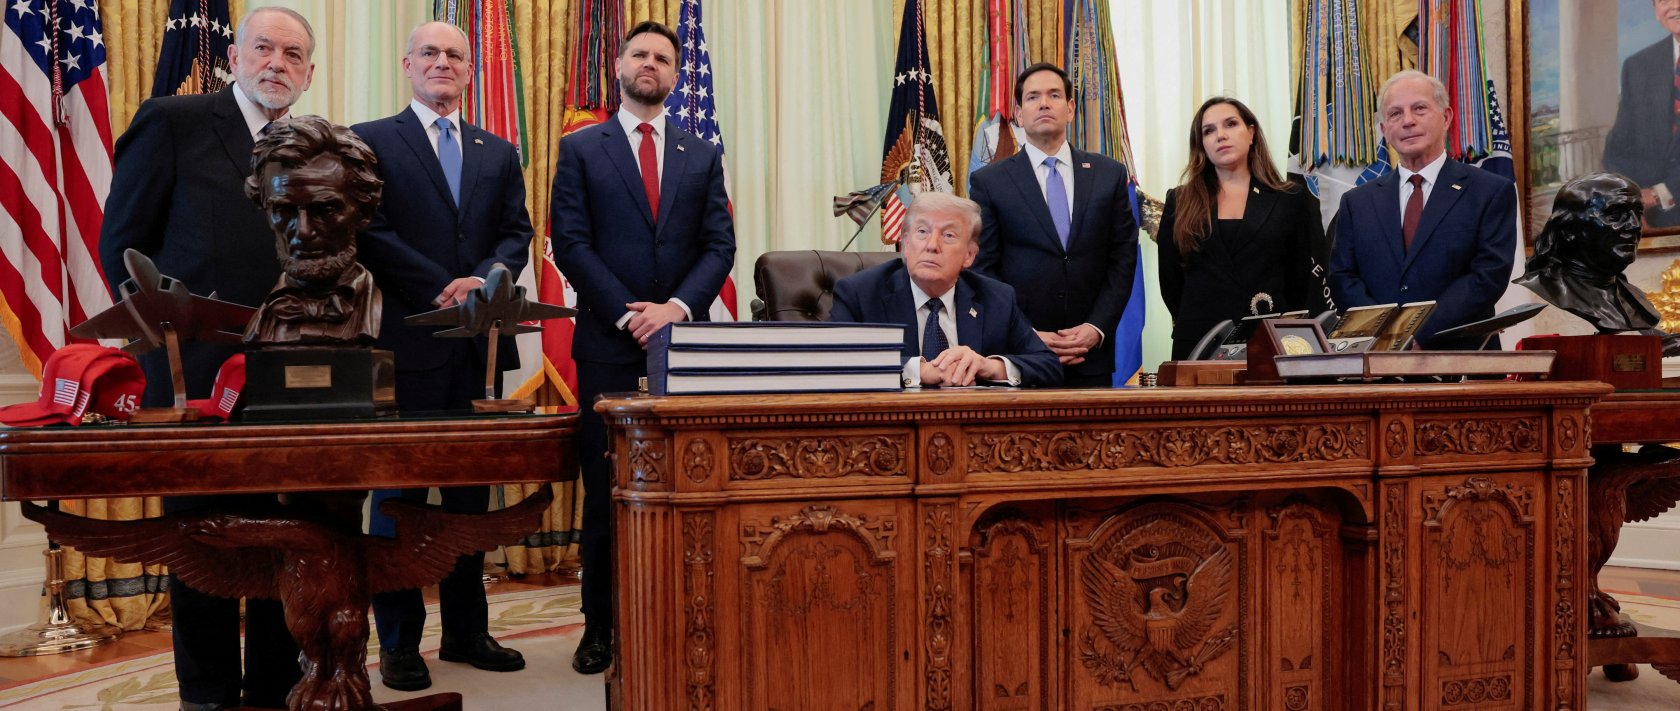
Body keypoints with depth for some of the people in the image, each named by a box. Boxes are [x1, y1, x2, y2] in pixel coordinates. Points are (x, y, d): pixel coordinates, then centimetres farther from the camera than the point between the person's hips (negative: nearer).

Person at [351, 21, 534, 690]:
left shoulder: (499, 153, 17)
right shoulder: (370, 141, 3)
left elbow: (516, 233, 7)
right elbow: (371, 233, -7)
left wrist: (481, 282, -13)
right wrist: (442, 291, -15)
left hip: (477, 340, 4)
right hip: (406, 340, -4)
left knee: (471, 491, 9)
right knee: (398, 491, 2)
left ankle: (466, 629, 19)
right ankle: (399, 643, 10)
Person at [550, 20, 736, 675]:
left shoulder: (702, 155, 13)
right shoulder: (581, 149, 8)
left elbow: (719, 246, 6)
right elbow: (571, 244, -1)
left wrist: (677, 308, -11)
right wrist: (628, 315, -11)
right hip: (608, 343, -1)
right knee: (605, 491, 2)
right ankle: (600, 627, 10)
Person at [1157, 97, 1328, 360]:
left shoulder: (1293, 201, 7)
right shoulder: (1180, 203, 9)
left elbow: (1308, 283, 6)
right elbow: (1171, 282, 11)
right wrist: (1193, 323, 8)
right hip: (1198, 344, 1)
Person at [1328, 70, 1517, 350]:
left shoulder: (1492, 192, 6)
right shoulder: (1357, 203, 14)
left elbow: (1489, 276, -4)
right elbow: (1341, 279, 7)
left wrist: (1418, 333, -13)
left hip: (1460, 355, 0)